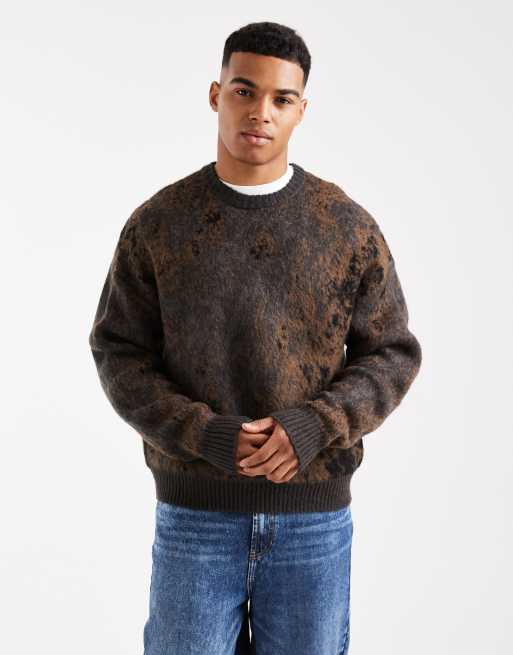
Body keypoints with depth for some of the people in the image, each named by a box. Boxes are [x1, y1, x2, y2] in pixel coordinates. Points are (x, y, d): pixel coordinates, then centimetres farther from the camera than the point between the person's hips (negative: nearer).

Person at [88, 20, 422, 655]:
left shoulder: (350, 227, -1)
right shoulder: (157, 223, -1)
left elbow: (392, 355, 3)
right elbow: (119, 354, 0)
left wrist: (314, 427, -15)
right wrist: (207, 436, -15)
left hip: (316, 513, 1)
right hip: (195, 508, 0)